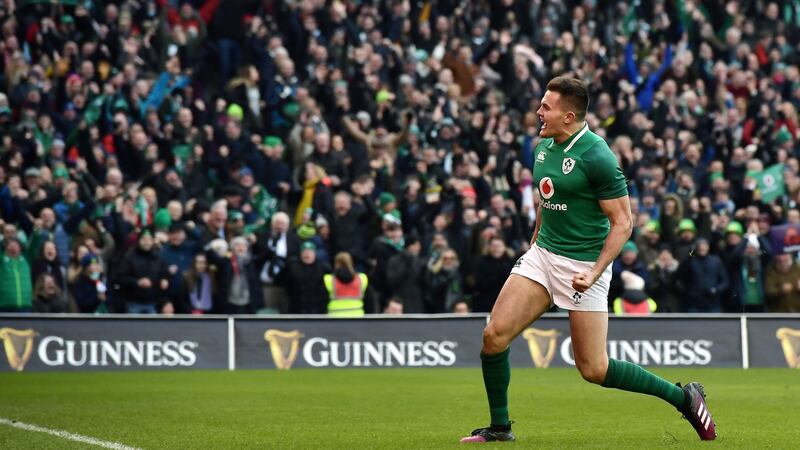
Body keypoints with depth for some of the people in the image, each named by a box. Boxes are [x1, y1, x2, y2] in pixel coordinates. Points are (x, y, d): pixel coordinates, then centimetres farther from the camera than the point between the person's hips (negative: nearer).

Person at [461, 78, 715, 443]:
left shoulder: (596, 157, -18)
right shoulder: (543, 147, 6)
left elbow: (622, 223, -16)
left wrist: (595, 273, -24)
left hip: (583, 265, -7)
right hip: (542, 254, 7)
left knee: (593, 369, -5)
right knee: (494, 335, -8)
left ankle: (683, 397, 11)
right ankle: (499, 427, 8)